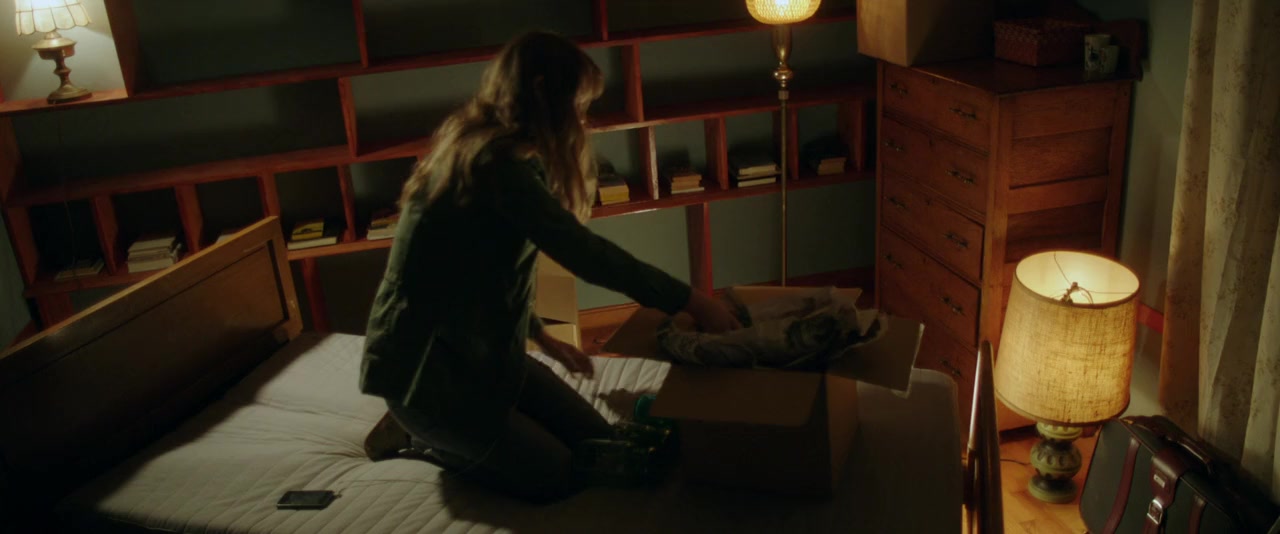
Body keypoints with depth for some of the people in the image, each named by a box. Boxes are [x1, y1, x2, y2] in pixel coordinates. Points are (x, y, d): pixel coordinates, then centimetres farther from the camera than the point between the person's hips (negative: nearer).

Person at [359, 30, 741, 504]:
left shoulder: (483, 147, 8)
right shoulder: (495, 161, -24)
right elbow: (583, 253, -28)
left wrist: (542, 337, 17)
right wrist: (690, 301, -20)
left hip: (479, 349, 10)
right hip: (427, 363, -9)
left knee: (598, 444, 7)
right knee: (556, 477, -6)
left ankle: (437, 428, 17)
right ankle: (422, 434, 7)